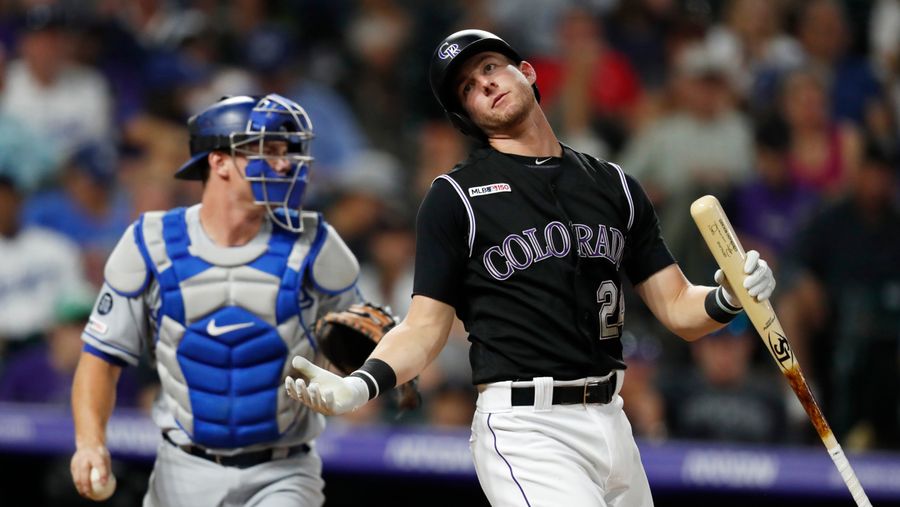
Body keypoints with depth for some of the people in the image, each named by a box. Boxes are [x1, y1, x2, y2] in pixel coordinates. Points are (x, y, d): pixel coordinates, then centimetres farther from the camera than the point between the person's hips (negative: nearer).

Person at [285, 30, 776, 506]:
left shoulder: (613, 185, 14)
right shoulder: (455, 197, 2)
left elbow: (678, 310, 12)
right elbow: (425, 327, -2)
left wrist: (728, 298, -11)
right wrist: (360, 385, -21)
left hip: (611, 421, 5)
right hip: (524, 431, -5)